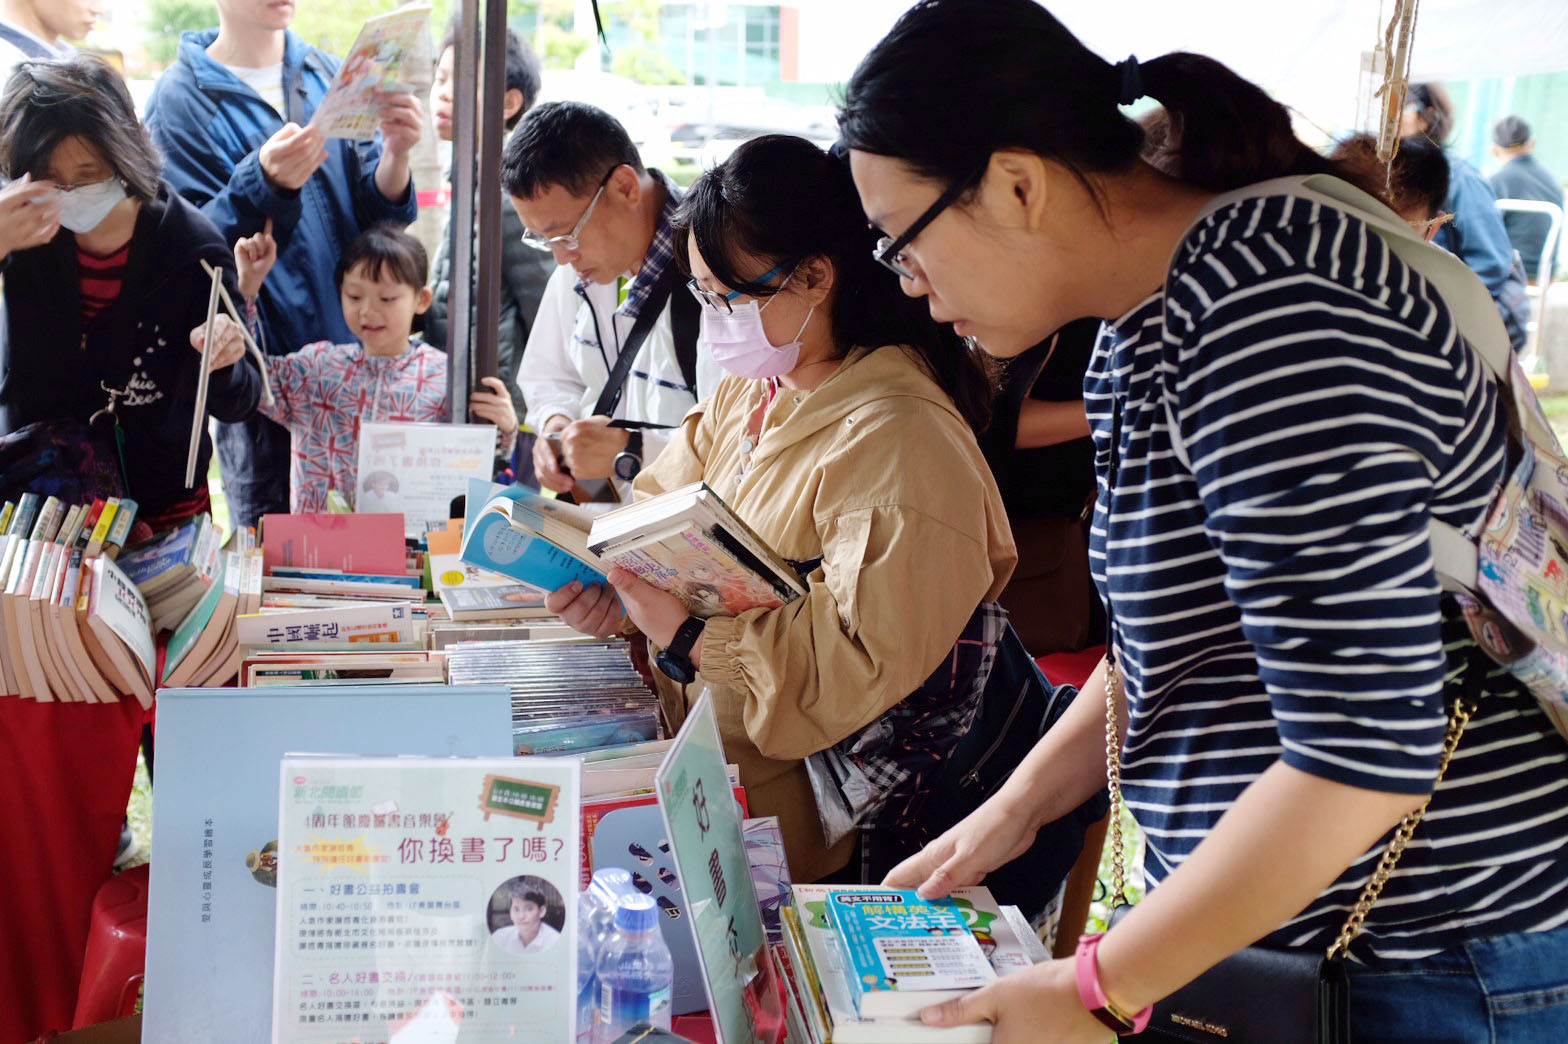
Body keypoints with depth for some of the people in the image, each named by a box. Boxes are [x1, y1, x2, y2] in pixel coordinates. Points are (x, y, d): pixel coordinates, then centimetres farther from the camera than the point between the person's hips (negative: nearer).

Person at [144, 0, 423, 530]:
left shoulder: (330, 76, 9)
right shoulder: (180, 98, -3)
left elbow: (375, 212, 4)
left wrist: (395, 155, -17)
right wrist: (263, 183, -28)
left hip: (355, 349, 4)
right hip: (266, 366, -4)